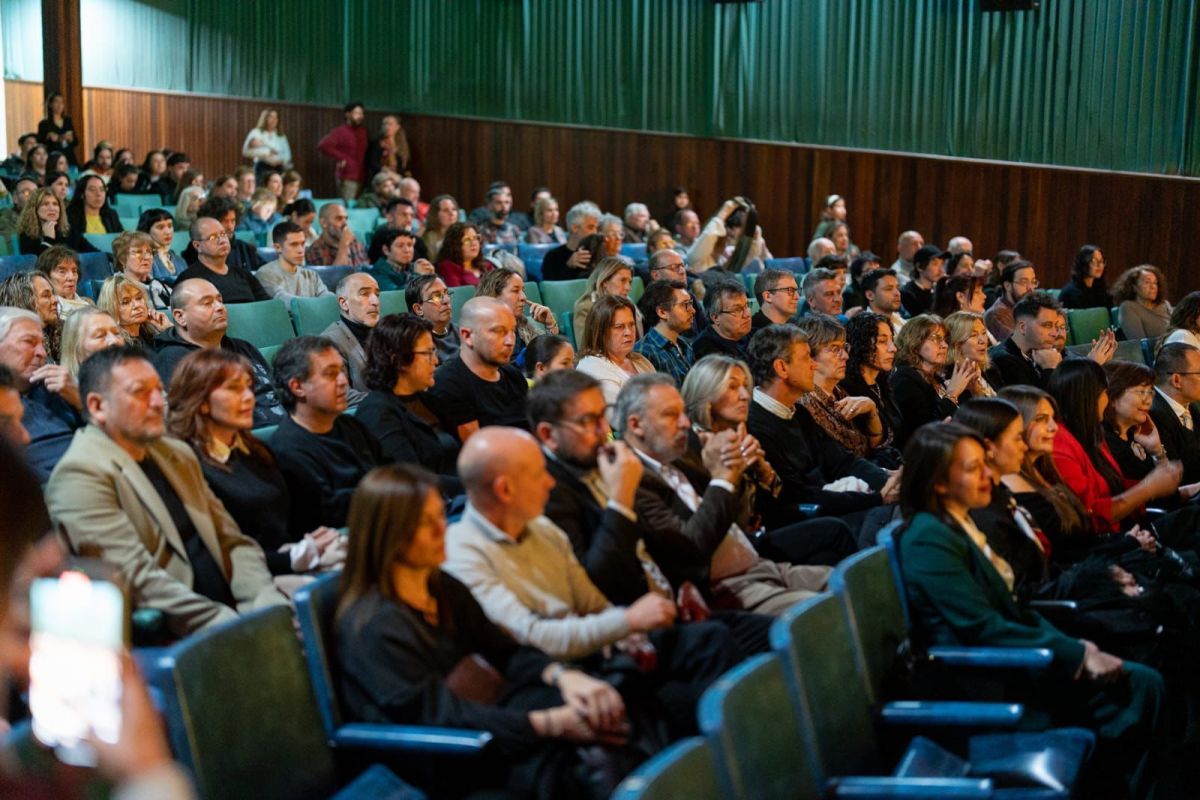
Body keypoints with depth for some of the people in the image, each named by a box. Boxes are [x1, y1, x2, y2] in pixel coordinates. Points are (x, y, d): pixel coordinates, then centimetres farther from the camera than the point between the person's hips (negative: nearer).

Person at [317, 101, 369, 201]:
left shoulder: (363, 132, 14)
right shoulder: (340, 131, -4)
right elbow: (323, 145, -14)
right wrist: (341, 158, -13)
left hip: (362, 177, 6)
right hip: (347, 178, -6)